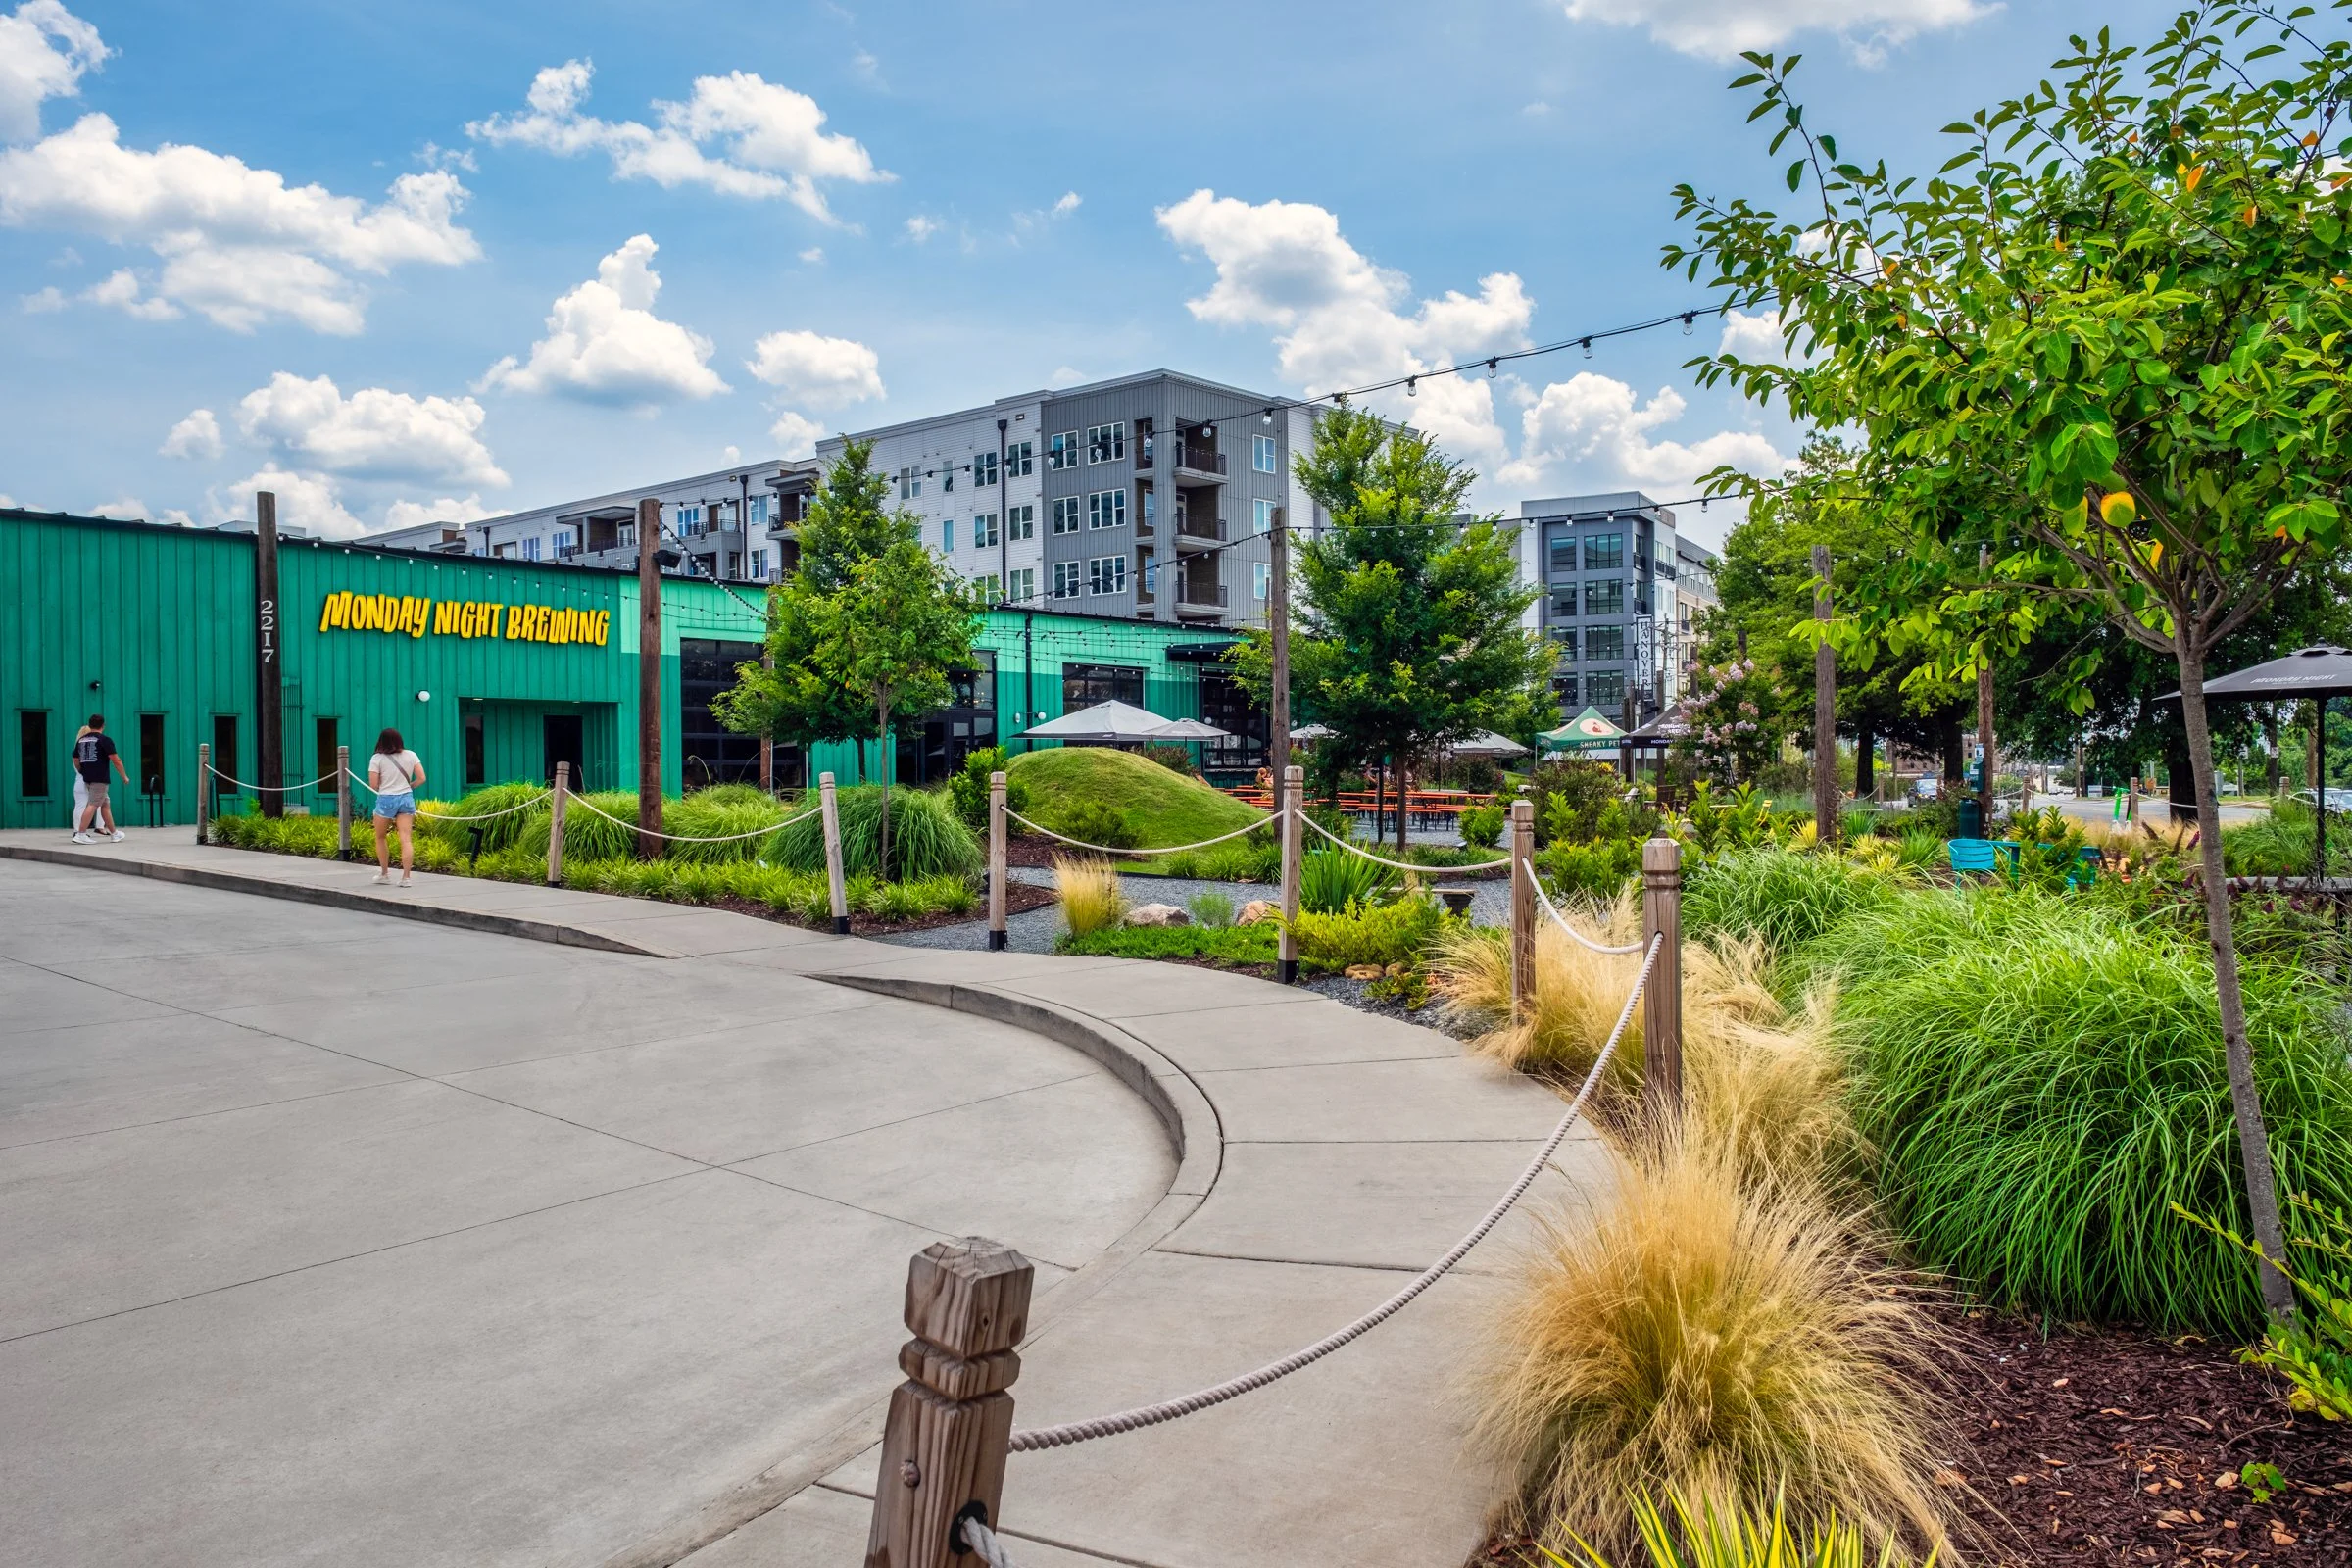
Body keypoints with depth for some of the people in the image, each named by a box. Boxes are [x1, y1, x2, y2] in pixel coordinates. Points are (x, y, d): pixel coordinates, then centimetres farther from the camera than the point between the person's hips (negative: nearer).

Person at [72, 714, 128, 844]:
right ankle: (80, 835, -15)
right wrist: (125, 776, -1)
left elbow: (76, 760, 19)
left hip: (87, 778, 7)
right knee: (93, 805, -8)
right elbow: (116, 760, -10)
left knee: (105, 804, 16)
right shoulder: (104, 739, -6)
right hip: (99, 778, -7)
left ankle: (114, 833, 22)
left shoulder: (81, 740, 14)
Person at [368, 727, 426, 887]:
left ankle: (384, 873, 25)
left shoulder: (377, 758, -5)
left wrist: (385, 784, 12)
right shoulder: (410, 755, 2)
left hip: (386, 799, -2)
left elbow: (373, 785, -9)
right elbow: (421, 779, 1)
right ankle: (406, 877, -11)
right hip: (406, 798, 2)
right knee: (406, 839, -4)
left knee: (380, 838, 19)